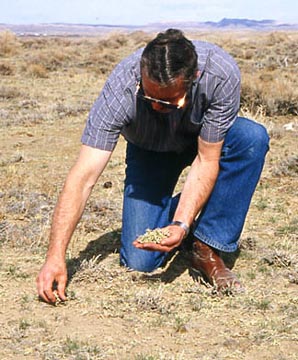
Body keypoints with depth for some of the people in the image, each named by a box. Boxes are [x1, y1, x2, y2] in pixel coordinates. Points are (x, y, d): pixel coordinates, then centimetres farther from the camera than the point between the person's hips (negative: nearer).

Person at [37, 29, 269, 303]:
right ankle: (175, 209, 18)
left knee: (252, 137, -35)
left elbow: (207, 160, -28)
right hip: (150, 149, 0)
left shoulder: (222, 76, -36)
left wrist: (182, 224, -41)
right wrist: (56, 255, -44)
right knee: (139, 263, -15)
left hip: (208, 141, 1)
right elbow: (83, 177, -37)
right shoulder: (121, 87, -36)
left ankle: (207, 251, -20)